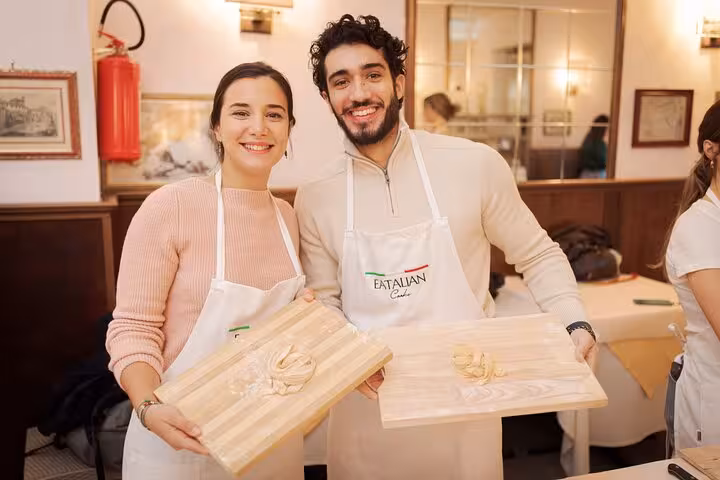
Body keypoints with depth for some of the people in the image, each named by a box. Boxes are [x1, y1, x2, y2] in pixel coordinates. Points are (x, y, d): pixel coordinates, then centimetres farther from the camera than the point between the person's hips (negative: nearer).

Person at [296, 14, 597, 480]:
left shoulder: (476, 165, -10)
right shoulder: (314, 199, -4)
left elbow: (537, 255, 1)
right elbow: (323, 302, 3)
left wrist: (576, 324, -12)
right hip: (368, 406, 2)